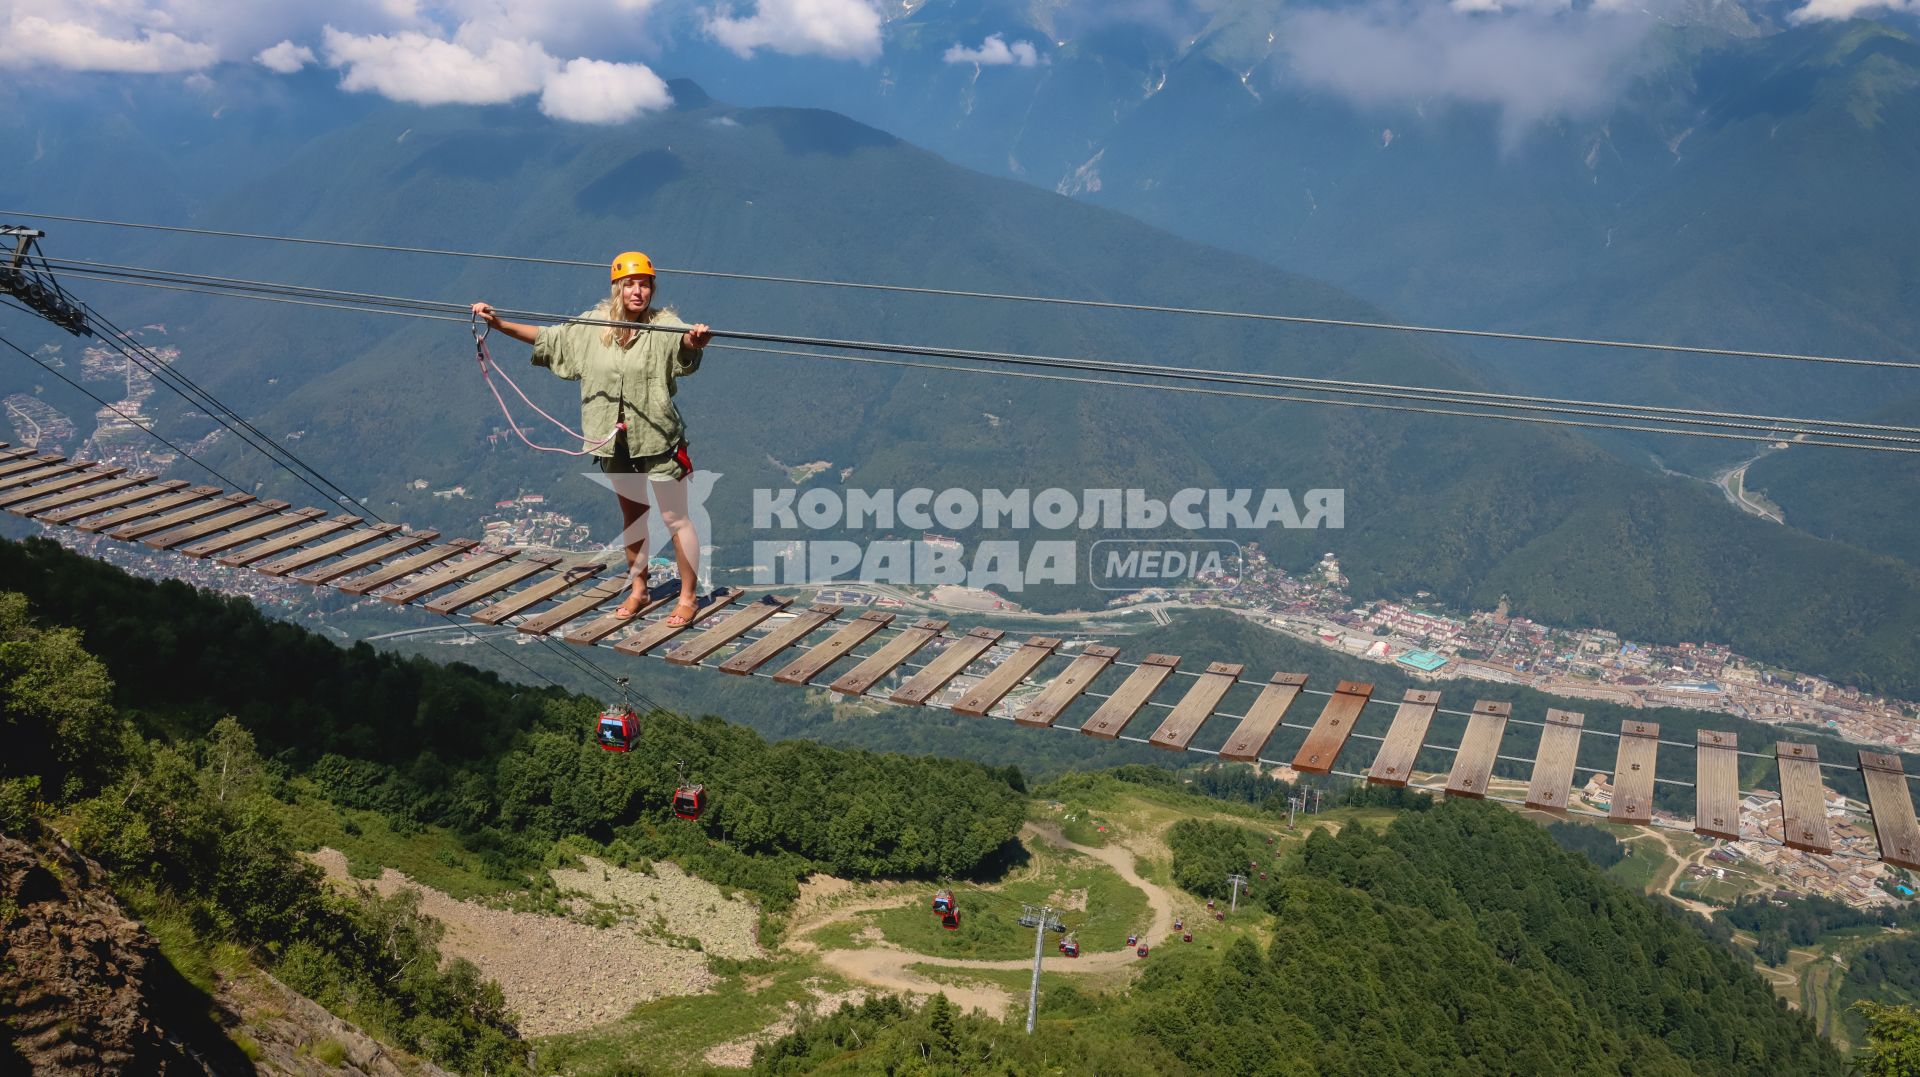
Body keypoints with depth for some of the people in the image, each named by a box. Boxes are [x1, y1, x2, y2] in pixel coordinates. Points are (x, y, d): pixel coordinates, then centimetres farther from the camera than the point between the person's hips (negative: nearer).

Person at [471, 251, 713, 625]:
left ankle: (688, 597, 13)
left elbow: (684, 342, -37)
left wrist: (696, 339, -61)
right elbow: (547, 337, 14)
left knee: (675, 519, 2)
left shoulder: (663, 325, -14)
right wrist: (498, 323, 9)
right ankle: (638, 590, 33)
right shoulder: (594, 325, 1)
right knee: (631, 516, 19)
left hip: (658, 439, -5)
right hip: (615, 440, 5)